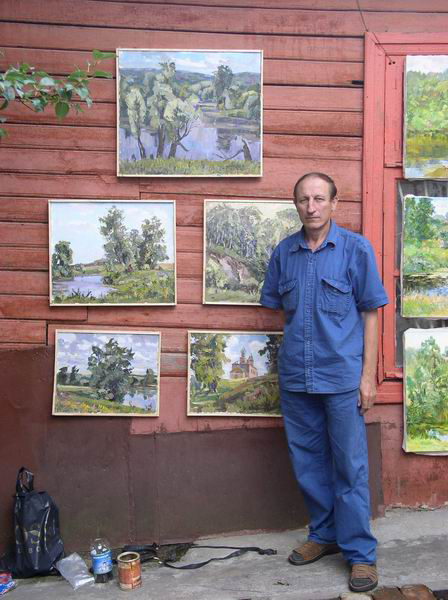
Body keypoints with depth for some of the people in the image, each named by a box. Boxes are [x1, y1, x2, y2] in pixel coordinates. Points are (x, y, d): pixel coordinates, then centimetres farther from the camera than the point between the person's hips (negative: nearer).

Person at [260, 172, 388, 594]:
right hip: (295, 377, 4)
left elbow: (370, 314, -3)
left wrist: (368, 374, -7)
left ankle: (360, 552, 18)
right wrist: (288, 360, 7)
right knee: (307, 462, 14)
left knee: (349, 466, 3)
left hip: (342, 376, -4)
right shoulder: (283, 253, 5)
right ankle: (324, 534, 33)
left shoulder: (355, 249, -4)